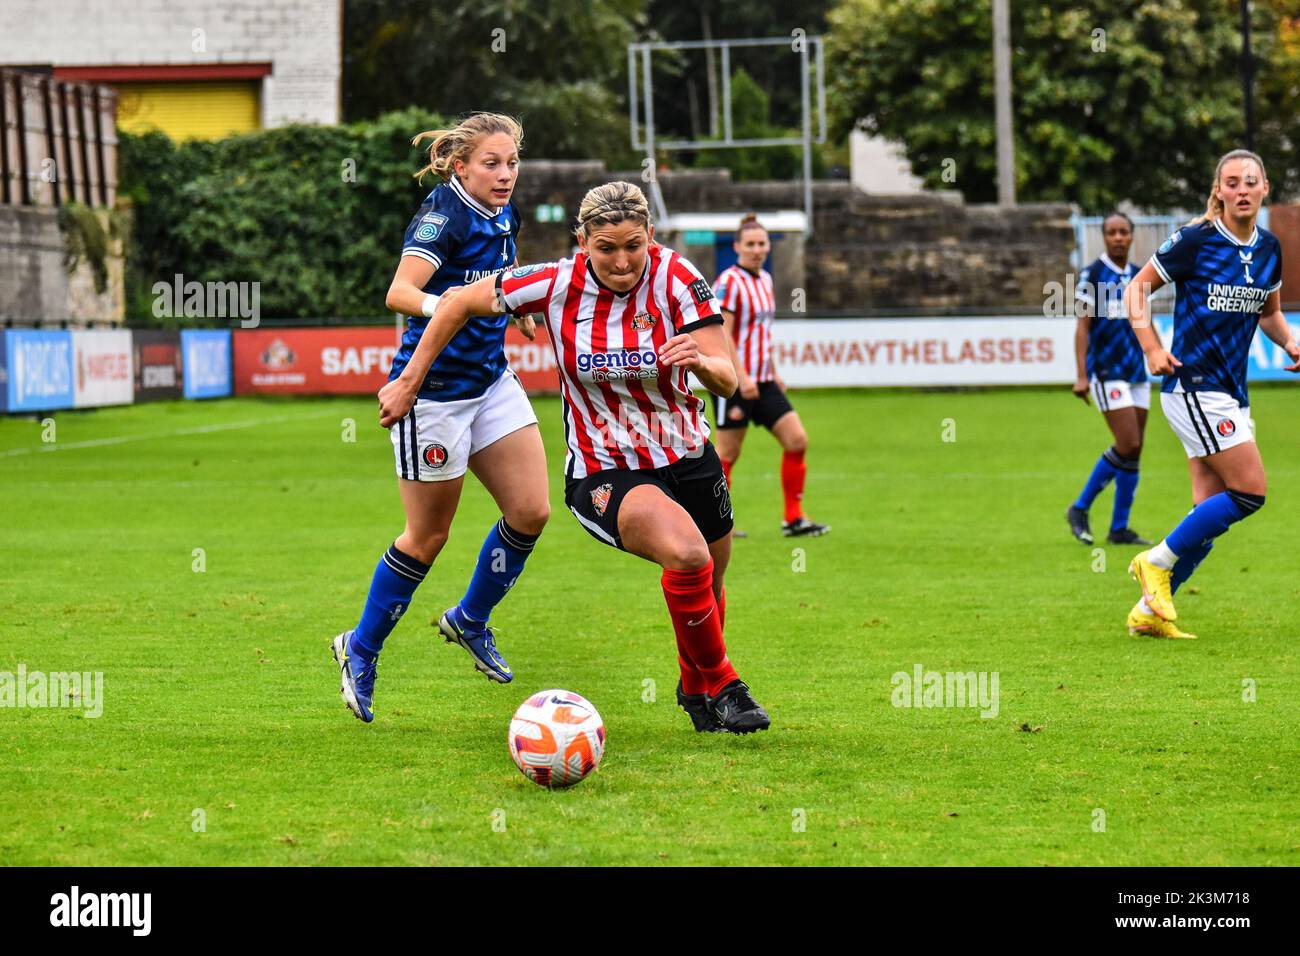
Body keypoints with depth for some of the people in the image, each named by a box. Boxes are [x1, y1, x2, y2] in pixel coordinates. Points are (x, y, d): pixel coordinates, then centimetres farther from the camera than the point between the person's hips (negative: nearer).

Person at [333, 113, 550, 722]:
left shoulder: (503, 216, 5)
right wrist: (440, 304, -52)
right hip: (433, 390, -8)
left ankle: (470, 620, 23)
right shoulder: (444, 215, -20)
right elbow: (399, 292, -35)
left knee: (531, 511, 0)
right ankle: (360, 649, 20)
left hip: (490, 381, 8)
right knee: (428, 536, 2)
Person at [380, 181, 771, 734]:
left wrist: (702, 361, -40)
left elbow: (728, 381, -18)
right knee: (686, 553, -30)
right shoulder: (556, 285, -16)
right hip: (603, 475, -3)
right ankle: (721, 685, -9)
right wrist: (408, 383, 1)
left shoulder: (675, 278, -15)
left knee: (707, 584, 18)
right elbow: (459, 303, -2)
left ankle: (695, 689, 50)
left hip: (688, 458, 3)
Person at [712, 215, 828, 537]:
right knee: (728, 453, -2)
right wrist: (742, 377, -23)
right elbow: (722, 335, -18)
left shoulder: (765, 280, 13)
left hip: (762, 381, 8)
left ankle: (793, 519, 4)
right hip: (733, 380, -8)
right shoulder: (729, 282, -12)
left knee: (797, 440, -1)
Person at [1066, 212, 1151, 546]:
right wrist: (1082, 376, -16)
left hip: (1136, 372, 6)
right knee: (1128, 446, -15)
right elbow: (1082, 328, -9)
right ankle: (1079, 510, -2)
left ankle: (1119, 528, 8)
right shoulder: (1092, 276, -6)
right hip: (1107, 372, -6)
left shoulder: (1138, 277, 12)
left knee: (1134, 452, 2)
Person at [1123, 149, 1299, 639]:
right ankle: (1157, 561, 0)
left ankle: (1149, 611, 12)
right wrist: (1151, 347, -16)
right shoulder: (1195, 239, -11)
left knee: (1211, 514, 4)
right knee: (1249, 491, -13)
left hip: (1231, 393, 7)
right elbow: (1137, 287, -4)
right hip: (1193, 384, -7)